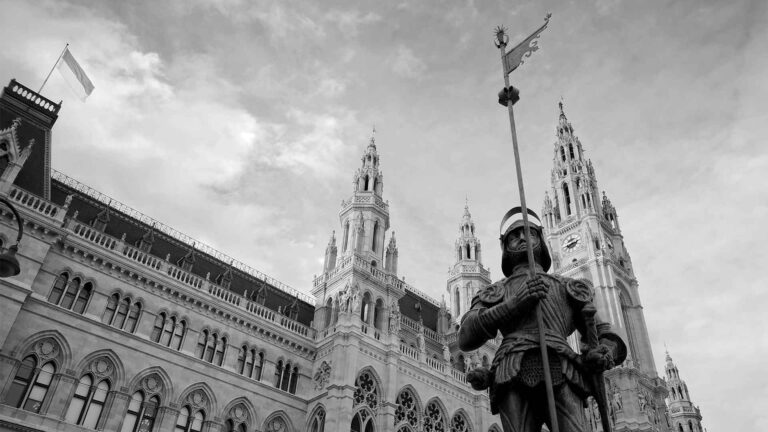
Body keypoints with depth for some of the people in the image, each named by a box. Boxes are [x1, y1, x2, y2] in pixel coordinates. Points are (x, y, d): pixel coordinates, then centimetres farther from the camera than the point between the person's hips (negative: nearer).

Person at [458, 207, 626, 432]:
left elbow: (608, 339, 25)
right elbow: (466, 338, 11)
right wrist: (515, 304, -2)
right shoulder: (492, 294, 30)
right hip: (514, 378, 0)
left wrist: (602, 355, -2)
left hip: (560, 374, 0)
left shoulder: (569, 287, 33)